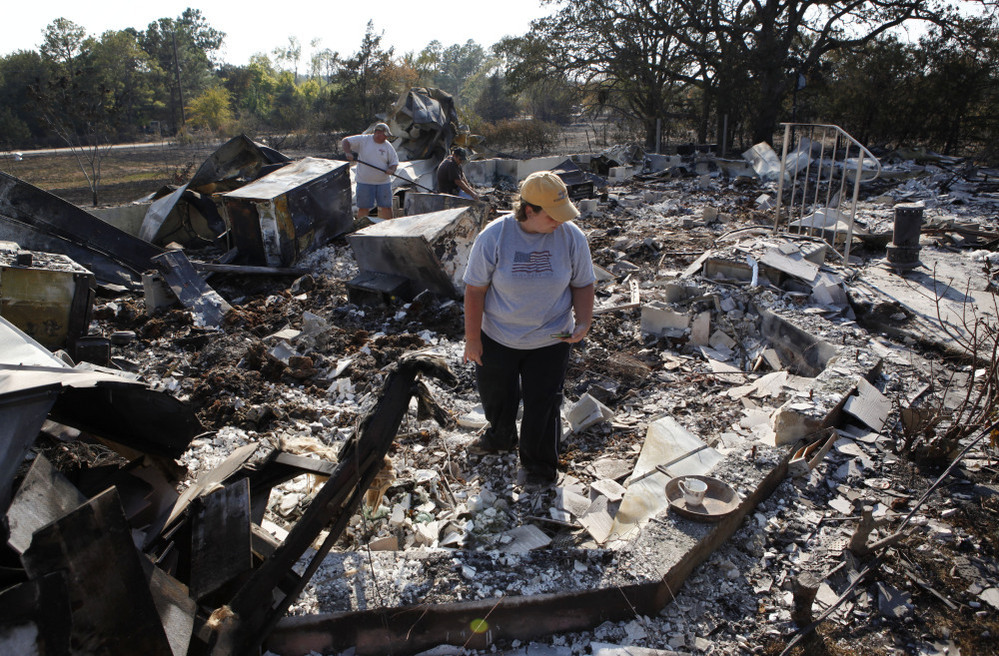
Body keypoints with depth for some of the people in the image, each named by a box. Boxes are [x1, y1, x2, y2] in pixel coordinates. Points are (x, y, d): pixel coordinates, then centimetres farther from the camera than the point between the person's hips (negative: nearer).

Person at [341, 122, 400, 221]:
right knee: (363, 208, 2)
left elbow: (394, 162, 8)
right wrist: (348, 153, -16)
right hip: (364, 182, -2)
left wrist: (391, 170, -14)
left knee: (386, 207, 0)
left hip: (383, 182, 2)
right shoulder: (363, 140, -1)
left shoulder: (388, 146, 5)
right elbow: (345, 142, 2)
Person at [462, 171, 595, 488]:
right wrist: (472, 339, -8)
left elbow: (583, 284, 0)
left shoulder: (572, 237, -13)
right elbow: (475, 289, -11)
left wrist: (583, 323, -15)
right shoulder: (493, 236, -17)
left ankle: (540, 466, 33)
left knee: (542, 405, 8)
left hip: (551, 342, 0)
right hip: (497, 339, 1)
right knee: (495, 395, 22)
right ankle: (499, 438, 53)